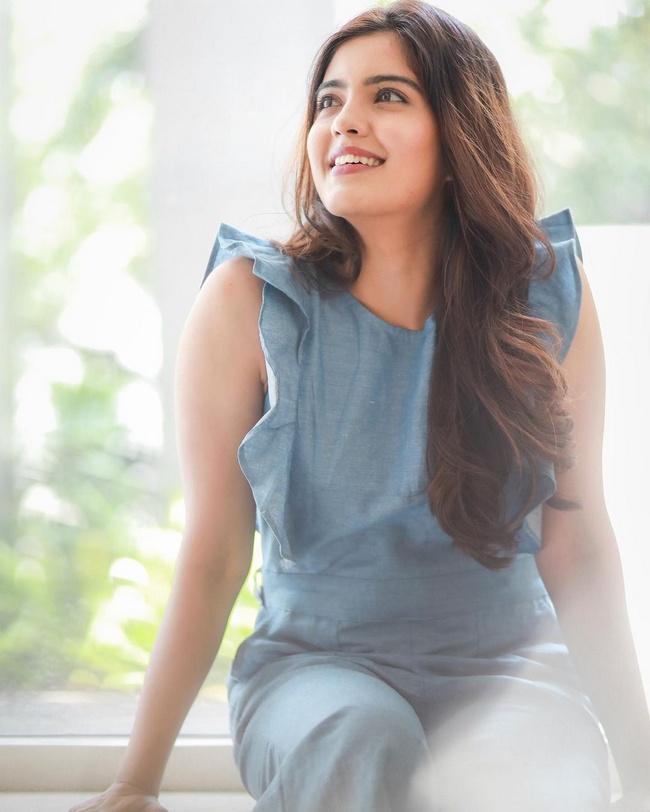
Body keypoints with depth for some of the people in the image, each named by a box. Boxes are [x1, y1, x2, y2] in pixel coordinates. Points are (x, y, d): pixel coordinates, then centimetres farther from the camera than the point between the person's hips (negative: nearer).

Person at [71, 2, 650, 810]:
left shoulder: (551, 296, -1)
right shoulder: (247, 302, -6)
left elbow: (575, 540, 5)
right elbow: (213, 555, -2)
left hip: (505, 669, 1)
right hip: (313, 662, -1)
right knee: (362, 742, -36)